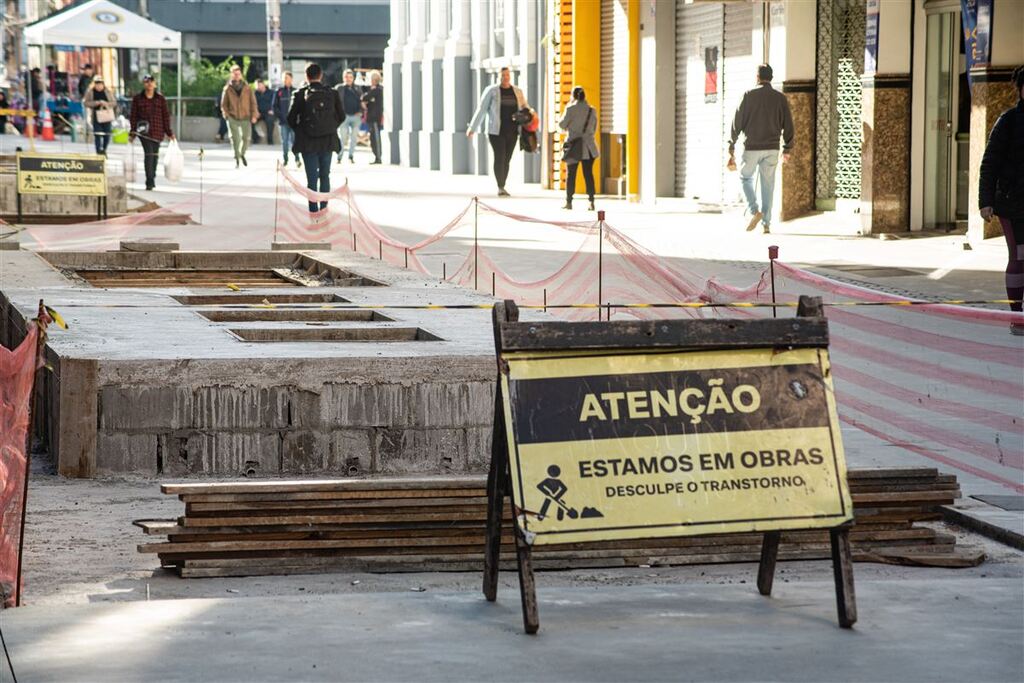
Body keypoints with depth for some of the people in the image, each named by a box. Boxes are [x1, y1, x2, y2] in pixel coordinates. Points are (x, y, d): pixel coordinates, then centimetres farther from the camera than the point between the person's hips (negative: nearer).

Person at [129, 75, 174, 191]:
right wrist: (133, 132, 0)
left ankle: (152, 178, 28)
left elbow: (166, 116, 9)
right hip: (144, 130, -3)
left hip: (157, 131, 3)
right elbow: (134, 116, 5)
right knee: (149, 153, -16)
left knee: (155, 154, 11)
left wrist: (169, 132, 6)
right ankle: (149, 182, -18)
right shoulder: (137, 99, 4)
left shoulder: (160, 99, 8)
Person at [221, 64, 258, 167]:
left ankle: (242, 154, 29)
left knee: (246, 138, 2)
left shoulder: (247, 88, 4)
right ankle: (237, 160, 4)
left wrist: (254, 115, -1)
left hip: (245, 118, 1)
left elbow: (253, 102, 6)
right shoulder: (227, 89, 2)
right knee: (235, 139, -6)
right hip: (233, 118, -1)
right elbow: (223, 104, 8)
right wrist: (226, 114, -5)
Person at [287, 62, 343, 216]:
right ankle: (324, 207, 17)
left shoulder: (300, 94, -8)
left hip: (308, 142, -2)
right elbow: (341, 116, 3)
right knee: (325, 175, 16)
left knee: (312, 177, 2)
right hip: (328, 141, 2)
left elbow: (291, 118, -6)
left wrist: (299, 131, 11)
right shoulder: (332, 94, -3)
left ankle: (314, 211, -1)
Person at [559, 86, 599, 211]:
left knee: (570, 174, 5)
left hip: (574, 145, -3)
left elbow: (562, 125, -4)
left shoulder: (571, 109, -9)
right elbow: (594, 128, 12)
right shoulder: (591, 110, 5)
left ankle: (569, 201, 4)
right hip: (588, 147, 3)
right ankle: (591, 201, -5)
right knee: (588, 174, 3)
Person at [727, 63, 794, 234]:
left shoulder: (749, 95, -4)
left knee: (745, 177, 17)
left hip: (752, 147, -2)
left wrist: (732, 145, 3)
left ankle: (754, 211, -1)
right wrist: (787, 149, 12)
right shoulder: (780, 98, 4)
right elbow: (788, 125, 5)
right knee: (768, 185, 8)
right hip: (772, 148, 2)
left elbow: (737, 121, -4)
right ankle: (766, 224, 6)